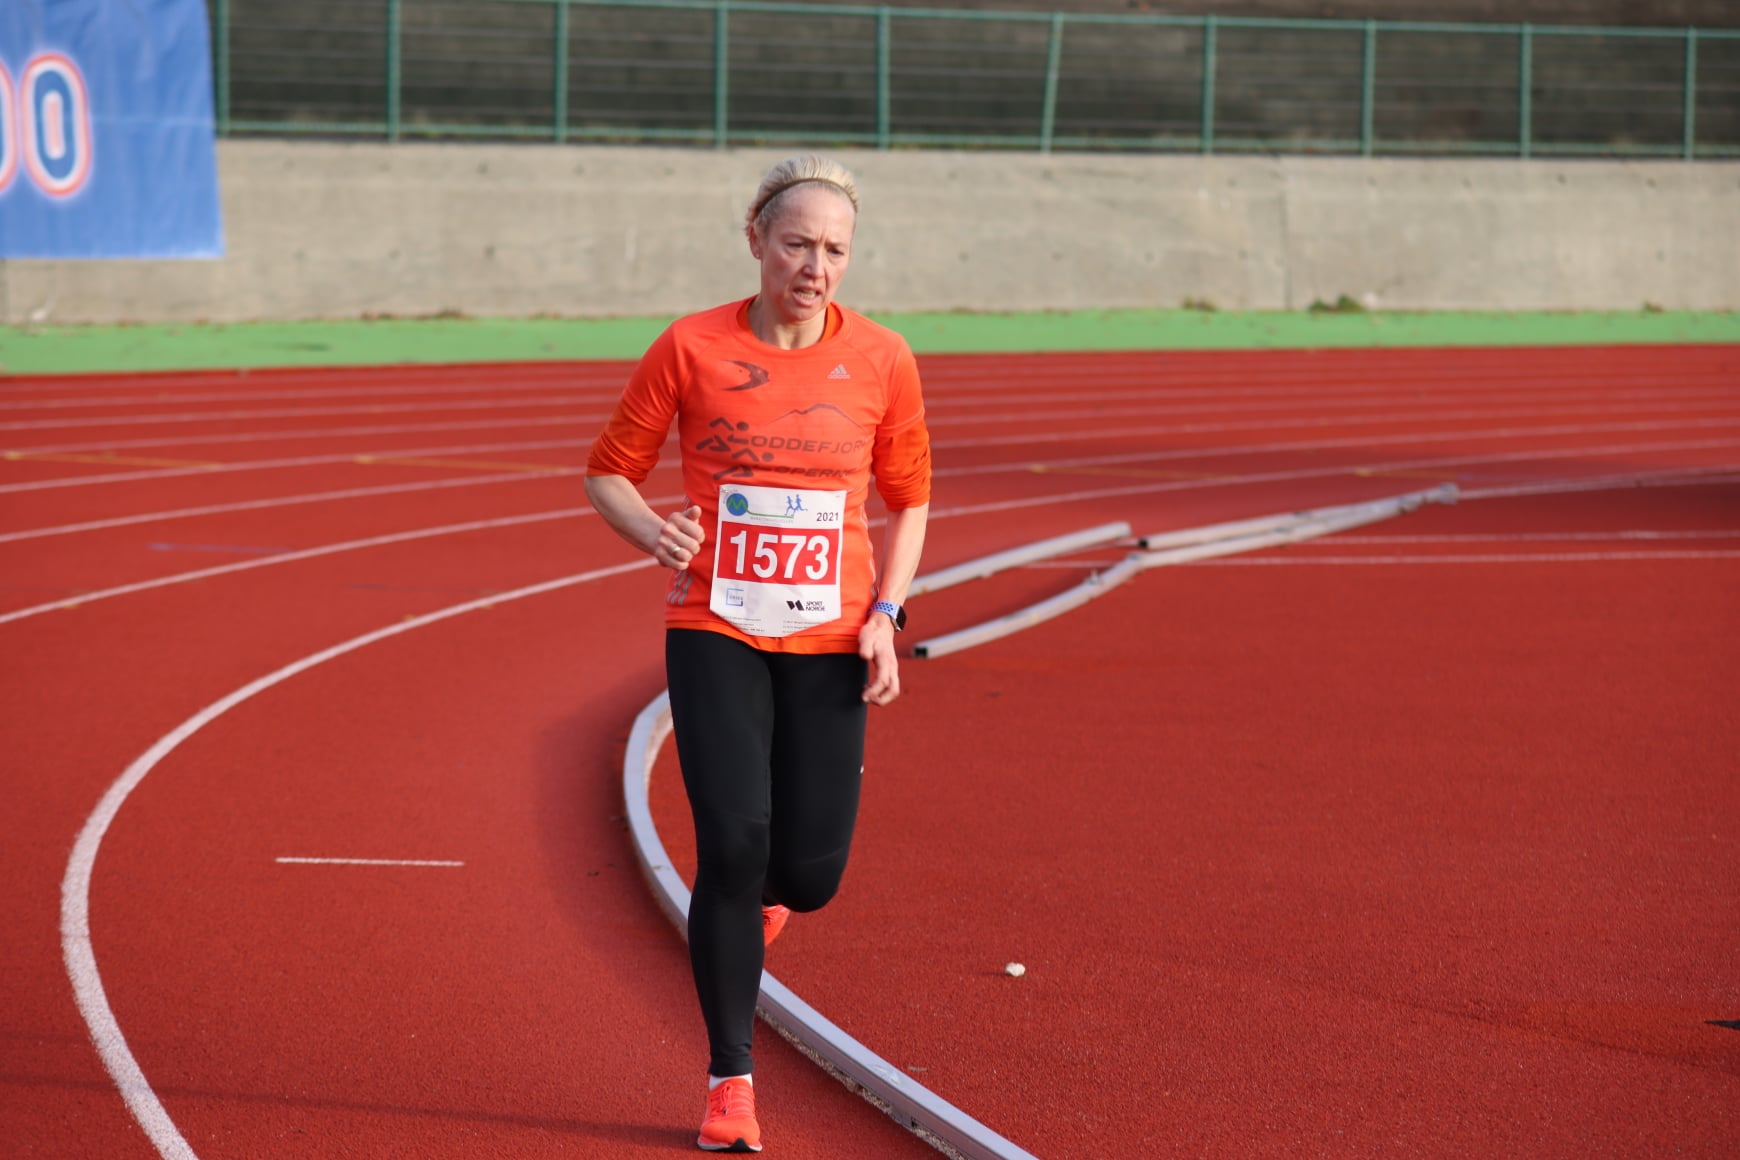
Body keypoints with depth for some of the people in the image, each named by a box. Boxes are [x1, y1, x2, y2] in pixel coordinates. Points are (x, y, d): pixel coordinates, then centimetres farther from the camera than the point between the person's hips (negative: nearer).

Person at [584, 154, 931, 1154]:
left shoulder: (882, 361, -1)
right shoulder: (691, 350, -6)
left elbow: (909, 499, 11)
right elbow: (611, 472, 3)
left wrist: (886, 615, -2)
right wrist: (654, 532, -18)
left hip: (829, 643, 2)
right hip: (715, 631, -2)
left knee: (811, 872, -2)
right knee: (732, 843, -14)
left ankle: (759, 895, 39)